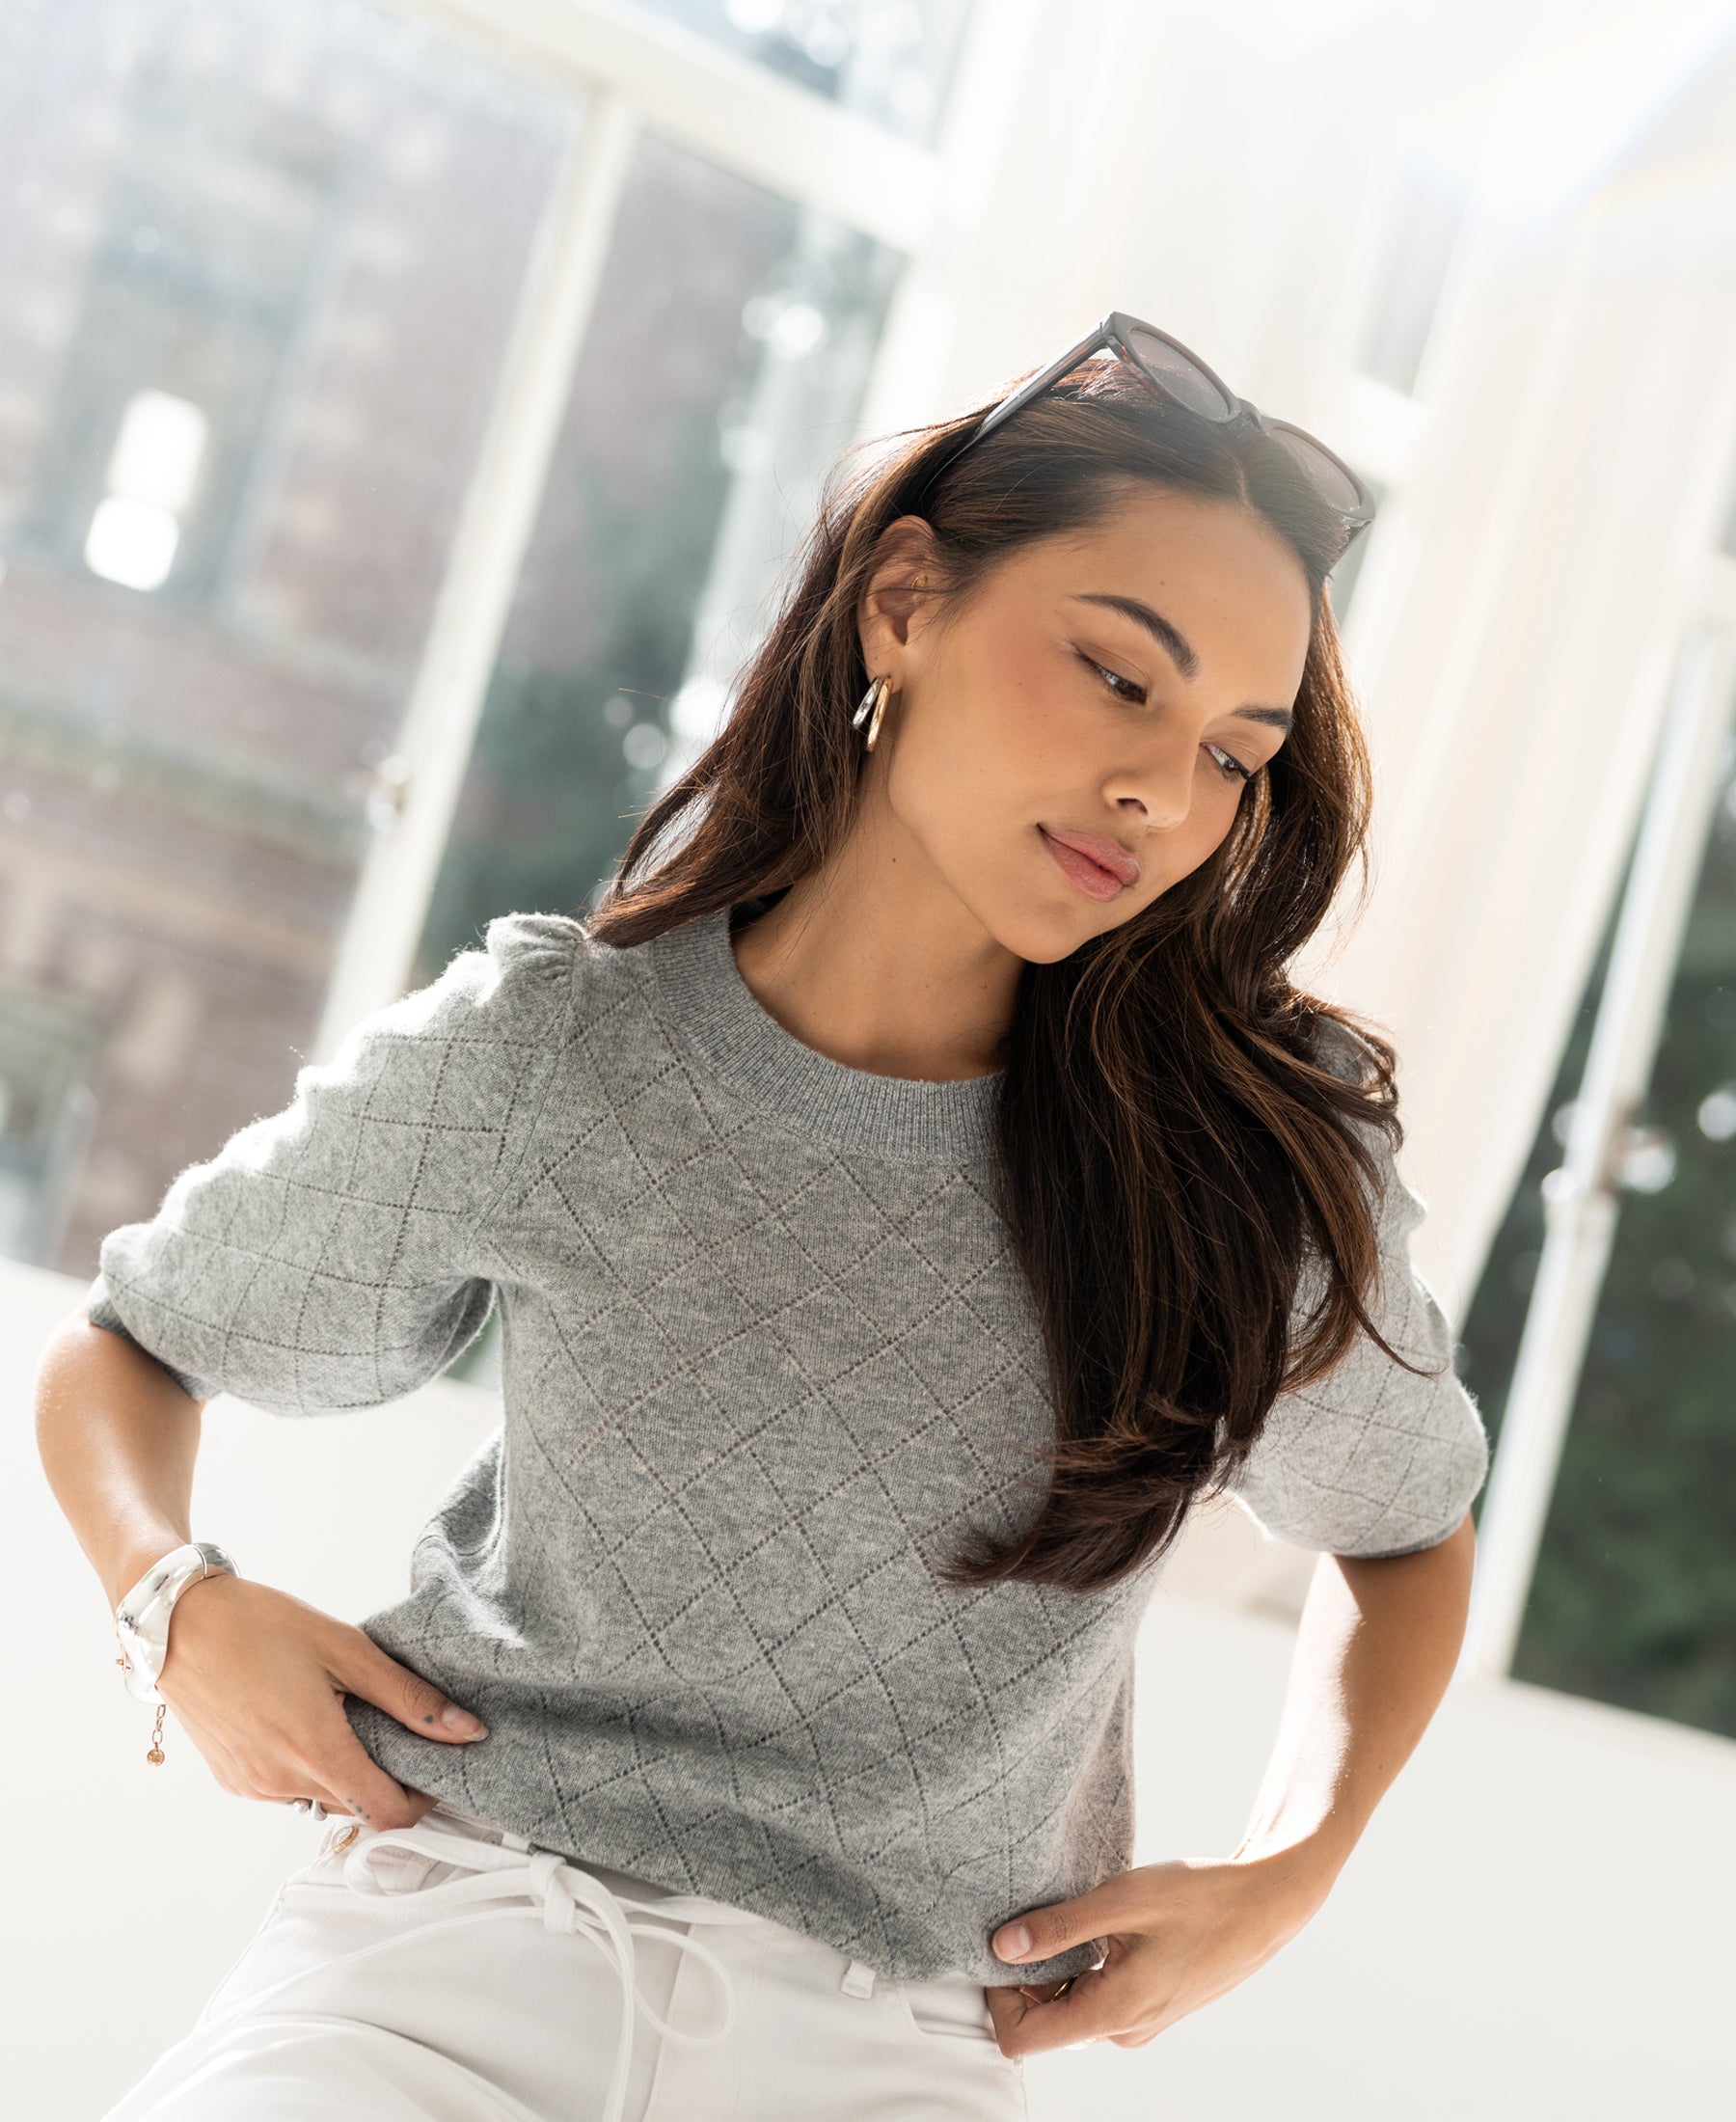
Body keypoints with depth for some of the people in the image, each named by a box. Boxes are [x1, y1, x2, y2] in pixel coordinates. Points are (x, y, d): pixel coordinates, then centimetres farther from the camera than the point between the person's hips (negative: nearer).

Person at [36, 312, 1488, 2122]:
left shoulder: (1270, 1166, -3)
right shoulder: (531, 1062, -4)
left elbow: (1406, 1533, 17)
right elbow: (126, 1345, 12)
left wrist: (1283, 1876, 2)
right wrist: (178, 1601, -7)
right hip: (464, 1914, -3)